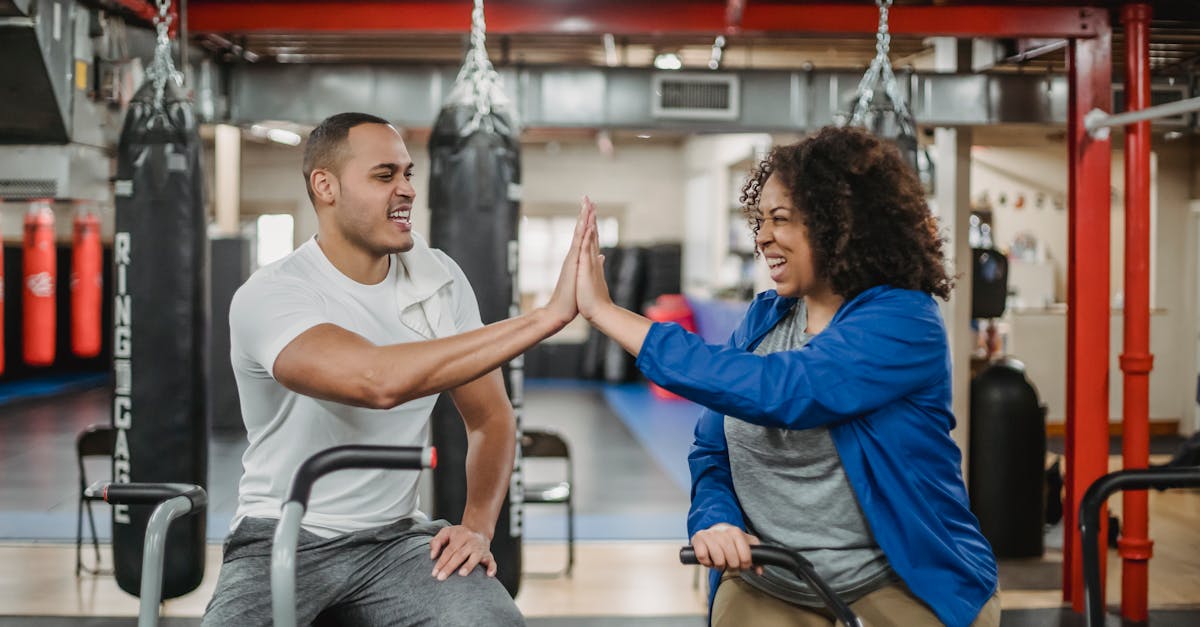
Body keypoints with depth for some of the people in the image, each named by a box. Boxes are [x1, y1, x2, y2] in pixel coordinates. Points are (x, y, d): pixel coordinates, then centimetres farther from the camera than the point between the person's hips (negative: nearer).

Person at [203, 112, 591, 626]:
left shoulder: (439, 279, 2)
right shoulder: (268, 298, -16)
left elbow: (490, 418, 11)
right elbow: (378, 381, -35)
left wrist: (478, 526, -7)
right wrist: (548, 316, -33)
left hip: (396, 538, 3)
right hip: (284, 543, -2)